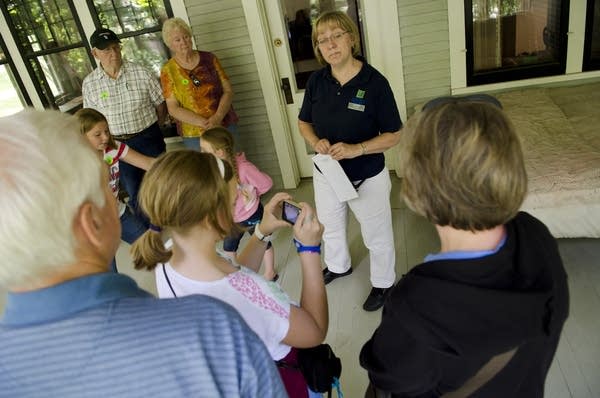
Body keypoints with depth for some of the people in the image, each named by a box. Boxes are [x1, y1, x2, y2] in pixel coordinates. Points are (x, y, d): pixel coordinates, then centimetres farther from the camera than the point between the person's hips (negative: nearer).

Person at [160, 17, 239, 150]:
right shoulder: (168, 70, -1)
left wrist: (217, 117, -18)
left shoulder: (209, 58, 2)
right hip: (194, 136, -1)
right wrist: (204, 123, -19)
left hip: (226, 126, 2)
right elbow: (173, 109, -6)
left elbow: (228, 91, 0)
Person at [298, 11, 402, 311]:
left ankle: (383, 283, 42)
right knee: (329, 229, 27)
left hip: (368, 179, -4)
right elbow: (304, 122, 5)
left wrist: (357, 148, -30)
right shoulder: (316, 80, -7)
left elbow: (393, 135, -15)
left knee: (377, 236, 15)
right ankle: (338, 266, 56)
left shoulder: (375, 82, -20)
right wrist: (315, 142, -17)